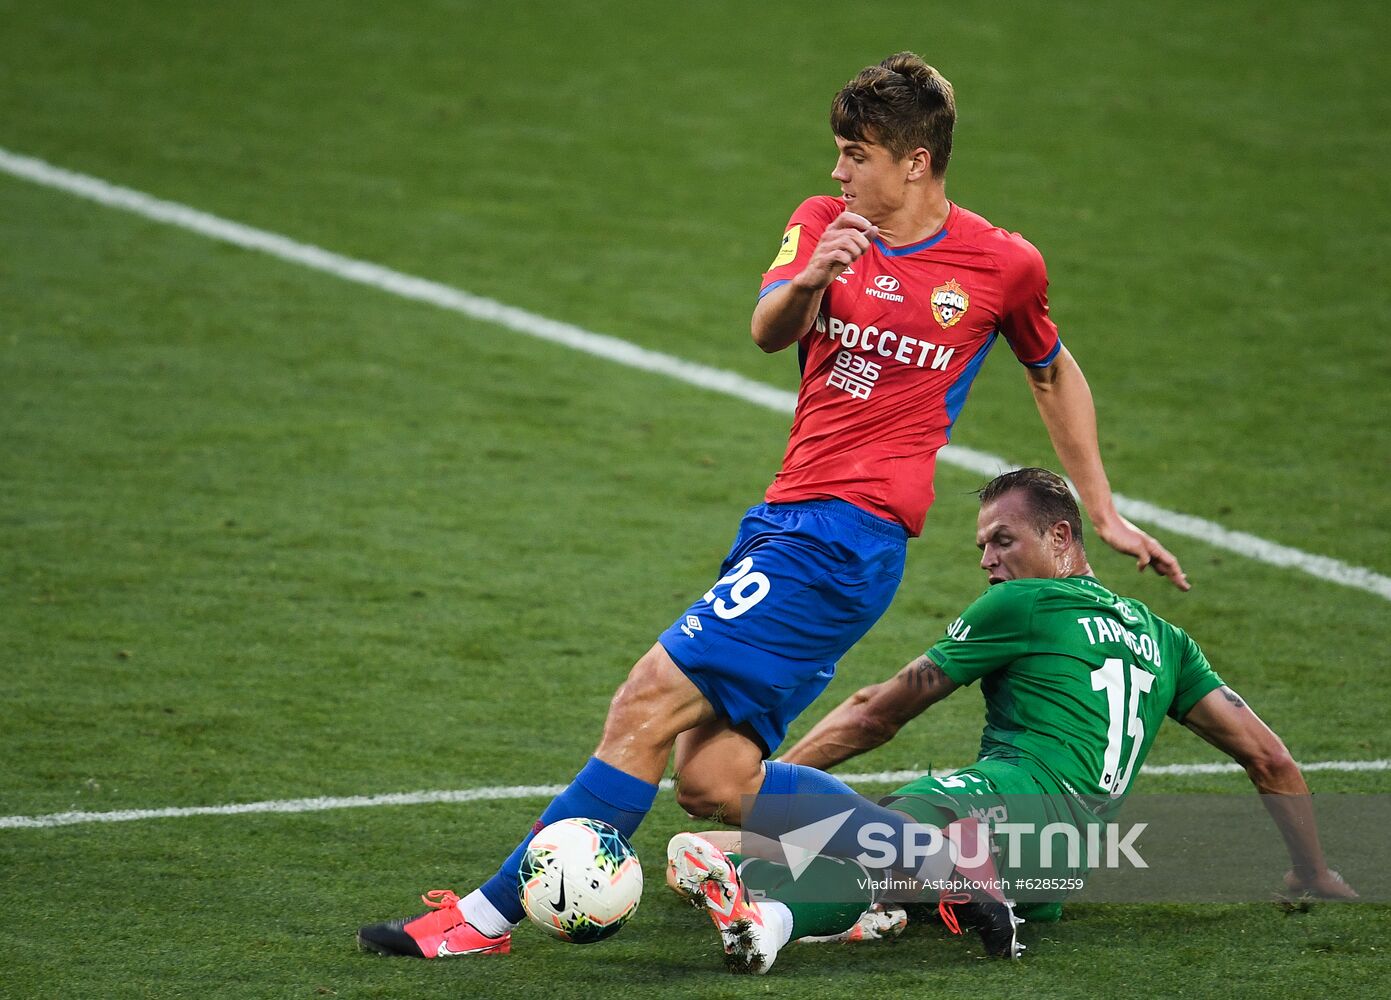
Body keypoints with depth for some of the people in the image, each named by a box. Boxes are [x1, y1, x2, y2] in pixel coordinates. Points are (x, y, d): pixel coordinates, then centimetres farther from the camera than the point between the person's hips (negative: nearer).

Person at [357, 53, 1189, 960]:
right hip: (785, 522, 6)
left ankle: (490, 916, -12)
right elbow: (769, 332, -6)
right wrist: (808, 280, -29)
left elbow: (1055, 374, 21)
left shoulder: (1004, 265, 3)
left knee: (650, 702, -14)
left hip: (849, 535, -6)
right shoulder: (824, 223, 12)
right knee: (711, 780, -4)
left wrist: (1107, 515, 24)